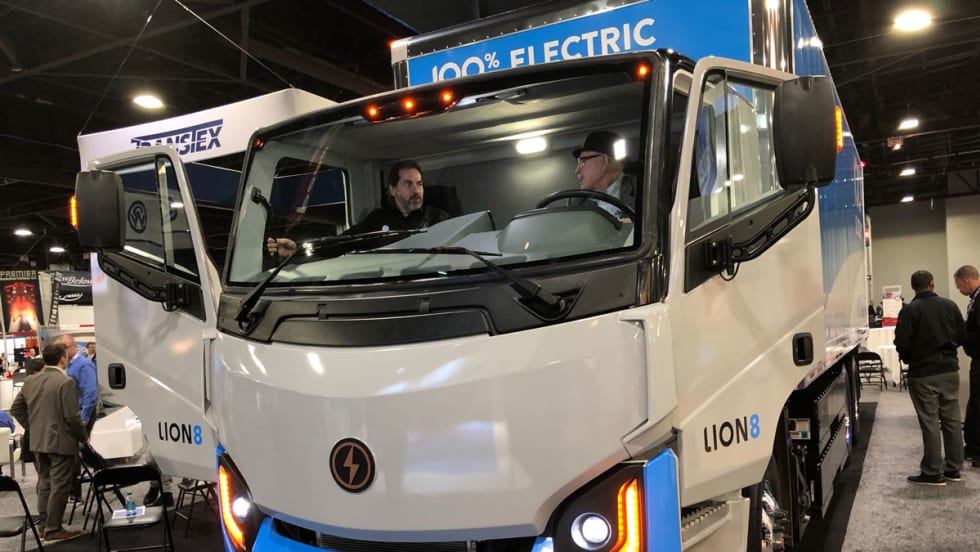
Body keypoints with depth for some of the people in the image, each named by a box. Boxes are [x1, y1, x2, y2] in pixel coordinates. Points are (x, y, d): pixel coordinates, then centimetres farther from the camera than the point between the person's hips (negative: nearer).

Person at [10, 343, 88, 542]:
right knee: (59, 486, 0)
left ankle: (45, 524, 24)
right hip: (61, 442, -8)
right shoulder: (66, 382, -18)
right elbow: (72, 417, -19)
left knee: (44, 483, 17)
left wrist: (33, 427, 20)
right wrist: (84, 437, -6)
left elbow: (16, 409, 13)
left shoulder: (30, 381, 5)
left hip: (38, 442, 8)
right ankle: (53, 529, 4)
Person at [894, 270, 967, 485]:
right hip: (949, 370, 5)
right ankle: (954, 469, 21)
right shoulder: (949, 305, 2)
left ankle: (933, 473, 5)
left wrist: (908, 358, 5)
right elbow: (962, 335, 6)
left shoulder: (910, 310, -13)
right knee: (952, 420, 13)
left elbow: (901, 343, -16)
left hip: (923, 374, -5)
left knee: (930, 423, 0)